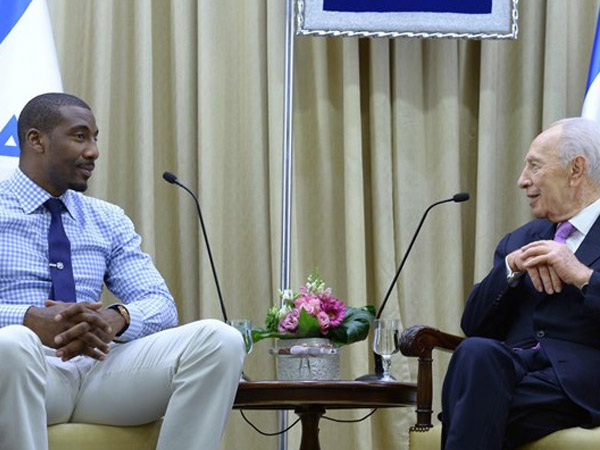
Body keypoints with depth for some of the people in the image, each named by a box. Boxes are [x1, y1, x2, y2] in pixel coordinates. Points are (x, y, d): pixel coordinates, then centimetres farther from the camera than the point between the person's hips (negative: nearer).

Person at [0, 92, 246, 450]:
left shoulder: (109, 220, 20)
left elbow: (161, 306, 9)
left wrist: (116, 319, -16)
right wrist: (32, 320, -26)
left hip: (98, 365, 4)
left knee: (220, 340, -20)